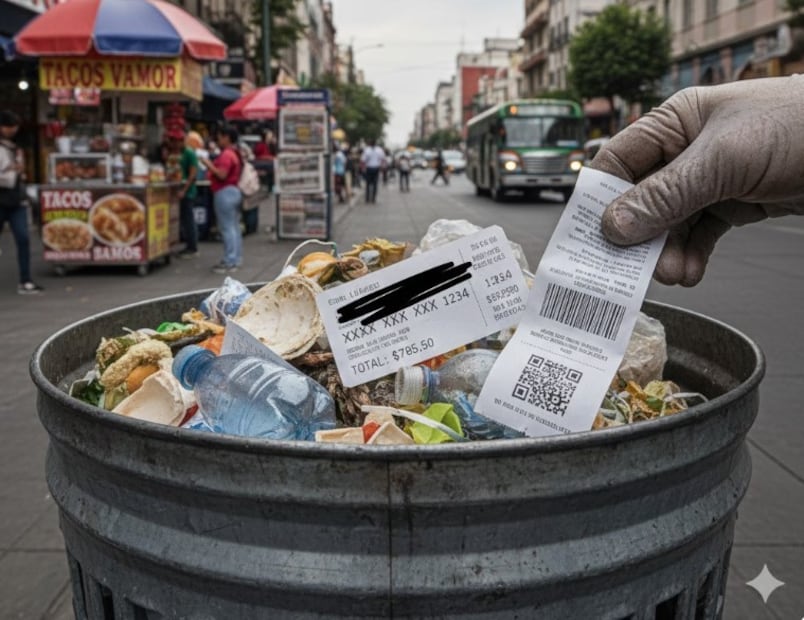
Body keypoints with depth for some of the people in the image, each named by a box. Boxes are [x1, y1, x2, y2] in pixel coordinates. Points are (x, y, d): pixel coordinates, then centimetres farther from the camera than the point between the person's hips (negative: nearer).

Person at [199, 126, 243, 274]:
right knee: (234, 227, 12)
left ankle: (230, 263, -7)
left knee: (227, 228, -8)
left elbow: (222, 175, -23)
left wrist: (209, 165, -14)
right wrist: (211, 168, 16)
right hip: (234, 191, 11)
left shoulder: (226, 155, -16)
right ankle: (236, 259, 17)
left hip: (224, 193, -11)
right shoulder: (235, 154, 16)